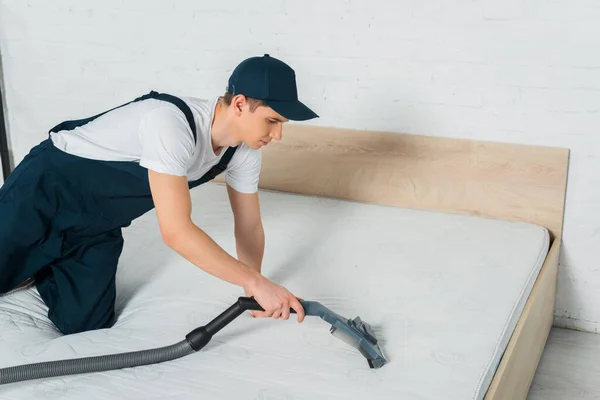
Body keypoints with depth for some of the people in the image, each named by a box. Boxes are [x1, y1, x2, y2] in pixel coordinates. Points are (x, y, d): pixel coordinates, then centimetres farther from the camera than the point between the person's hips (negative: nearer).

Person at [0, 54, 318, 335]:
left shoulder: (244, 151, -12)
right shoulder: (171, 123, -37)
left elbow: (249, 225, 0)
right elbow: (176, 231, -39)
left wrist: (254, 293, -8)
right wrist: (255, 281, -35)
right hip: (45, 188, -6)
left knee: (84, 324, 1)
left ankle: (34, 266, 27)